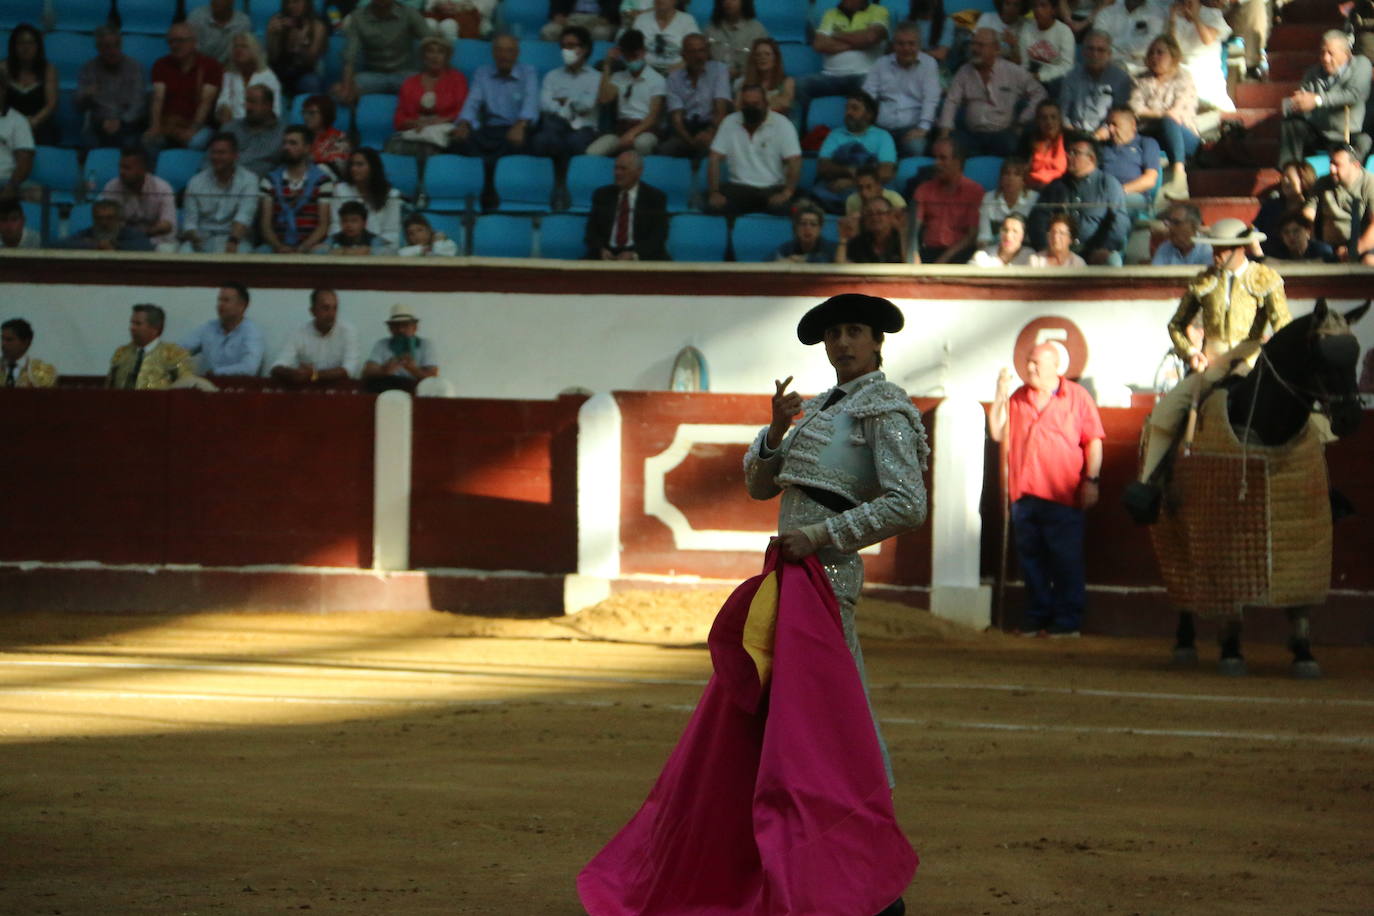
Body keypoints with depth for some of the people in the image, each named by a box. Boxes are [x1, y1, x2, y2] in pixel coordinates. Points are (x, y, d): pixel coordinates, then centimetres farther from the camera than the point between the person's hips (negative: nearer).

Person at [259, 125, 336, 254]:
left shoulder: (322, 180, 5)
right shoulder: (270, 180, 12)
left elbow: (323, 225, 1)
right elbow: (265, 223, 6)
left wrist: (301, 249, -14)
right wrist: (279, 247, -14)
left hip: (310, 247, -1)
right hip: (277, 247, 1)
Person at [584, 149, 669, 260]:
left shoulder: (656, 197, 5)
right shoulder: (601, 195, 14)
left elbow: (659, 235, -3)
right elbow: (591, 231, 10)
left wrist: (634, 254, -19)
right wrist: (601, 250, -11)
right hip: (607, 254, 2)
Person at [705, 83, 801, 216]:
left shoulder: (782, 124, -1)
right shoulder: (729, 123, 6)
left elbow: (794, 162, -9)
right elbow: (715, 159, 2)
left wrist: (787, 193, -24)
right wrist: (714, 193, -12)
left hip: (773, 188, -2)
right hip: (739, 188, 2)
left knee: (779, 207, -36)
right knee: (714, 206, -29)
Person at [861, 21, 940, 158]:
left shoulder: (928, 64, 9)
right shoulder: (881, 64, 17)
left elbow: (931, 98, -1)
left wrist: (923, 128, -16)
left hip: (912, 127, -2)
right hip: (882, 127, 2)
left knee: (915, 146, -36)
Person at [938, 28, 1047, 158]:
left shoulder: (1013, 72, 5)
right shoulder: (964, 72, 12)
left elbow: (1039, 93, 8)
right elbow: (951, 102, 9)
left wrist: (1023, 121, 0)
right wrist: (945, 130, -6)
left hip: (1001, 132, -2)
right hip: (972, 134, 2)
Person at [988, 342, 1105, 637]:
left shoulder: (1077, 397, 4)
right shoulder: (1017, 398, 15)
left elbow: (1094, 441, 1)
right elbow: (997, 433, 10)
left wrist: (1092, 480, -7)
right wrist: (1000, 397, 2)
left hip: (1063, 495, -4)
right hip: (1024, 493, 4)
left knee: (1066, 560, -3)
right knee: (1031, 558, 7)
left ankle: (1067, 621, 1)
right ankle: (1036, 618, 14)